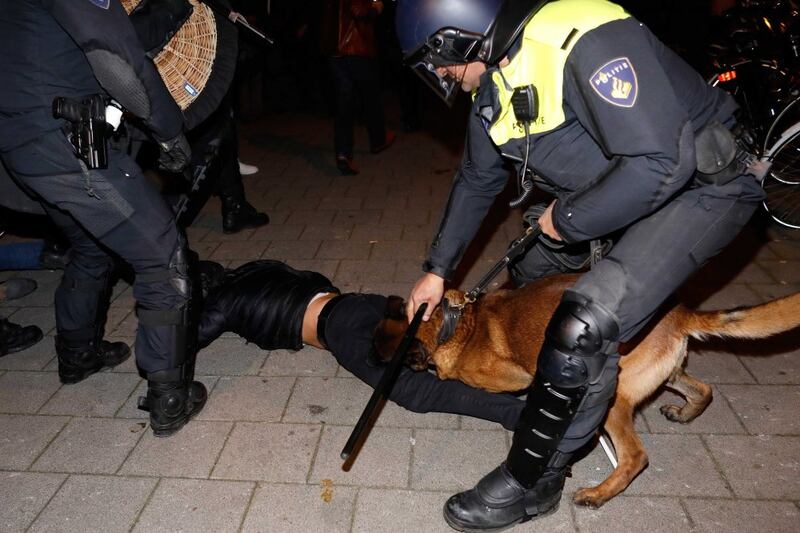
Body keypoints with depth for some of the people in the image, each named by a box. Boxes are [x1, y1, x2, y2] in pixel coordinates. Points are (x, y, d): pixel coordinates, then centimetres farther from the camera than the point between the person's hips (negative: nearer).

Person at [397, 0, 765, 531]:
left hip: (701, 183, -9)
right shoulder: (494, 83, 0)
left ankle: (532, 482, -1)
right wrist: (438, 269, 13)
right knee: (530, 270, 17)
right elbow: (477, 180, 12)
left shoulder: (587, 43, -30)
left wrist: (567, 221, -21)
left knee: (582, 327, -22)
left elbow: (662, 164, -35)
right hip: (620, 184, 10)